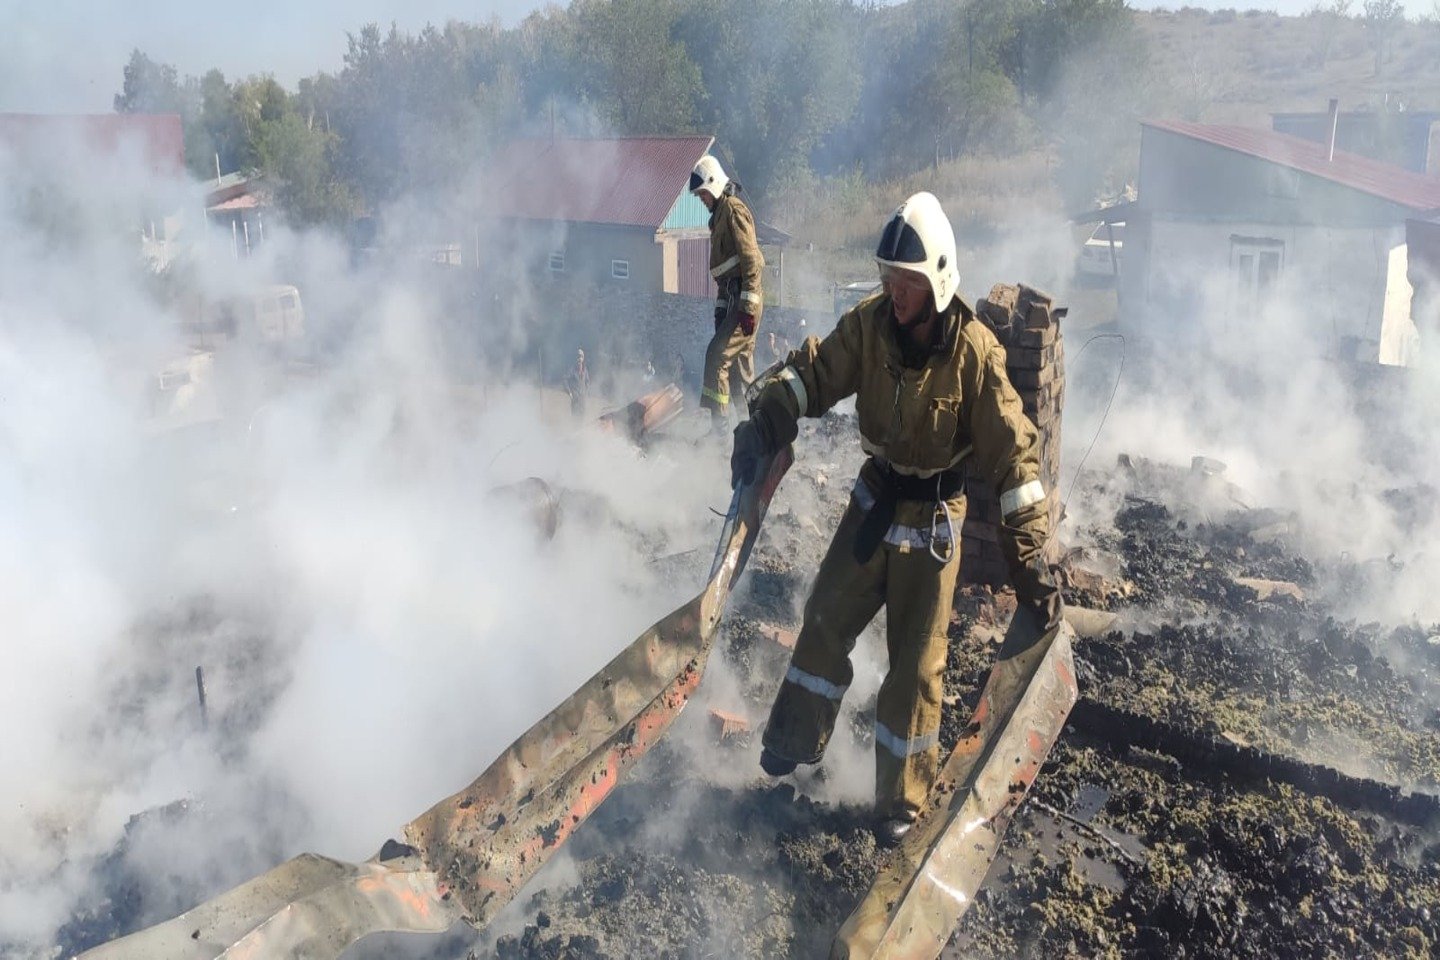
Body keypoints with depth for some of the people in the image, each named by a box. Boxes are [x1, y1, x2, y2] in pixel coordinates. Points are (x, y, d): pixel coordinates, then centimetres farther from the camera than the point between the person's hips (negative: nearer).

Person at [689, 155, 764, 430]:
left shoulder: (733, 209, -7)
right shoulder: (719, 215, 23)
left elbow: (751, 258, -17)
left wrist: (748, 305, -22)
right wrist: (720, 309, 21)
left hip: (745, 299, -10)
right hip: (734, 299, 10)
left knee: (718, 353, -15)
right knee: (741, 363, 10)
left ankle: (719, 423, -15)